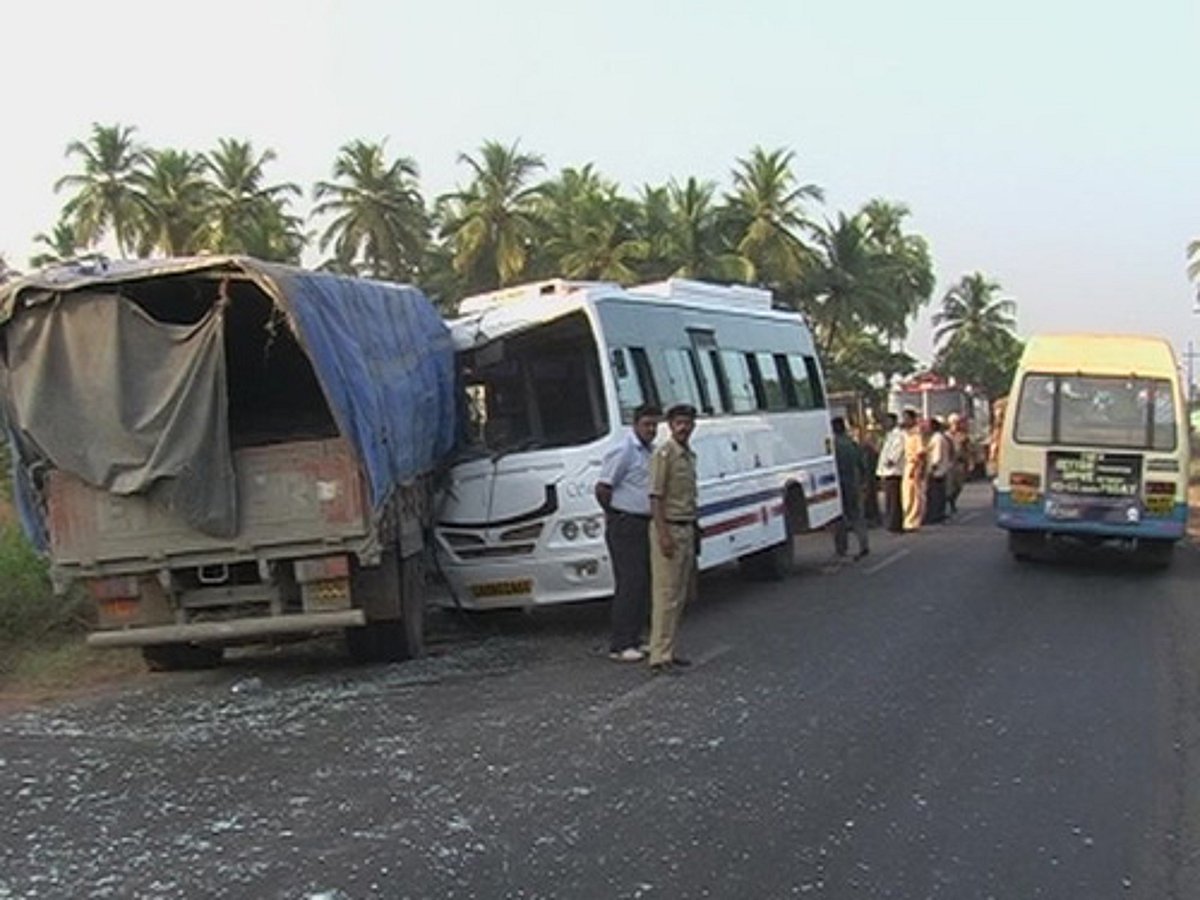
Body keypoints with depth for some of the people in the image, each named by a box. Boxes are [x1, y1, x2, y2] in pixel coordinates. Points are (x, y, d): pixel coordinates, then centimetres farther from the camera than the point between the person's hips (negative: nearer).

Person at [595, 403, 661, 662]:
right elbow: (602, 488, -16)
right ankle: (619, 645, -7)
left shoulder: (651, 451, 15)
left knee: (643, 584, 10)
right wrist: (616, 515, -4)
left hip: (644, 526, 9)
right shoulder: (624, 451, -13)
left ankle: (633, 640, 17)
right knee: (630, 583, -10)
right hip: (625, 526, -9)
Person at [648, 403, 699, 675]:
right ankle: (660, 655, -6)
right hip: (668, 528, -9)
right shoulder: (664, 454, -11)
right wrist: (663, 534, -22)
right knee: (667, 594, -9)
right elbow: (655, 497, -16)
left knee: (680, 594, 11)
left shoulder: (689, 455, 15)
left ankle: (667, 651, 17)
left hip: (686, 529, 9)